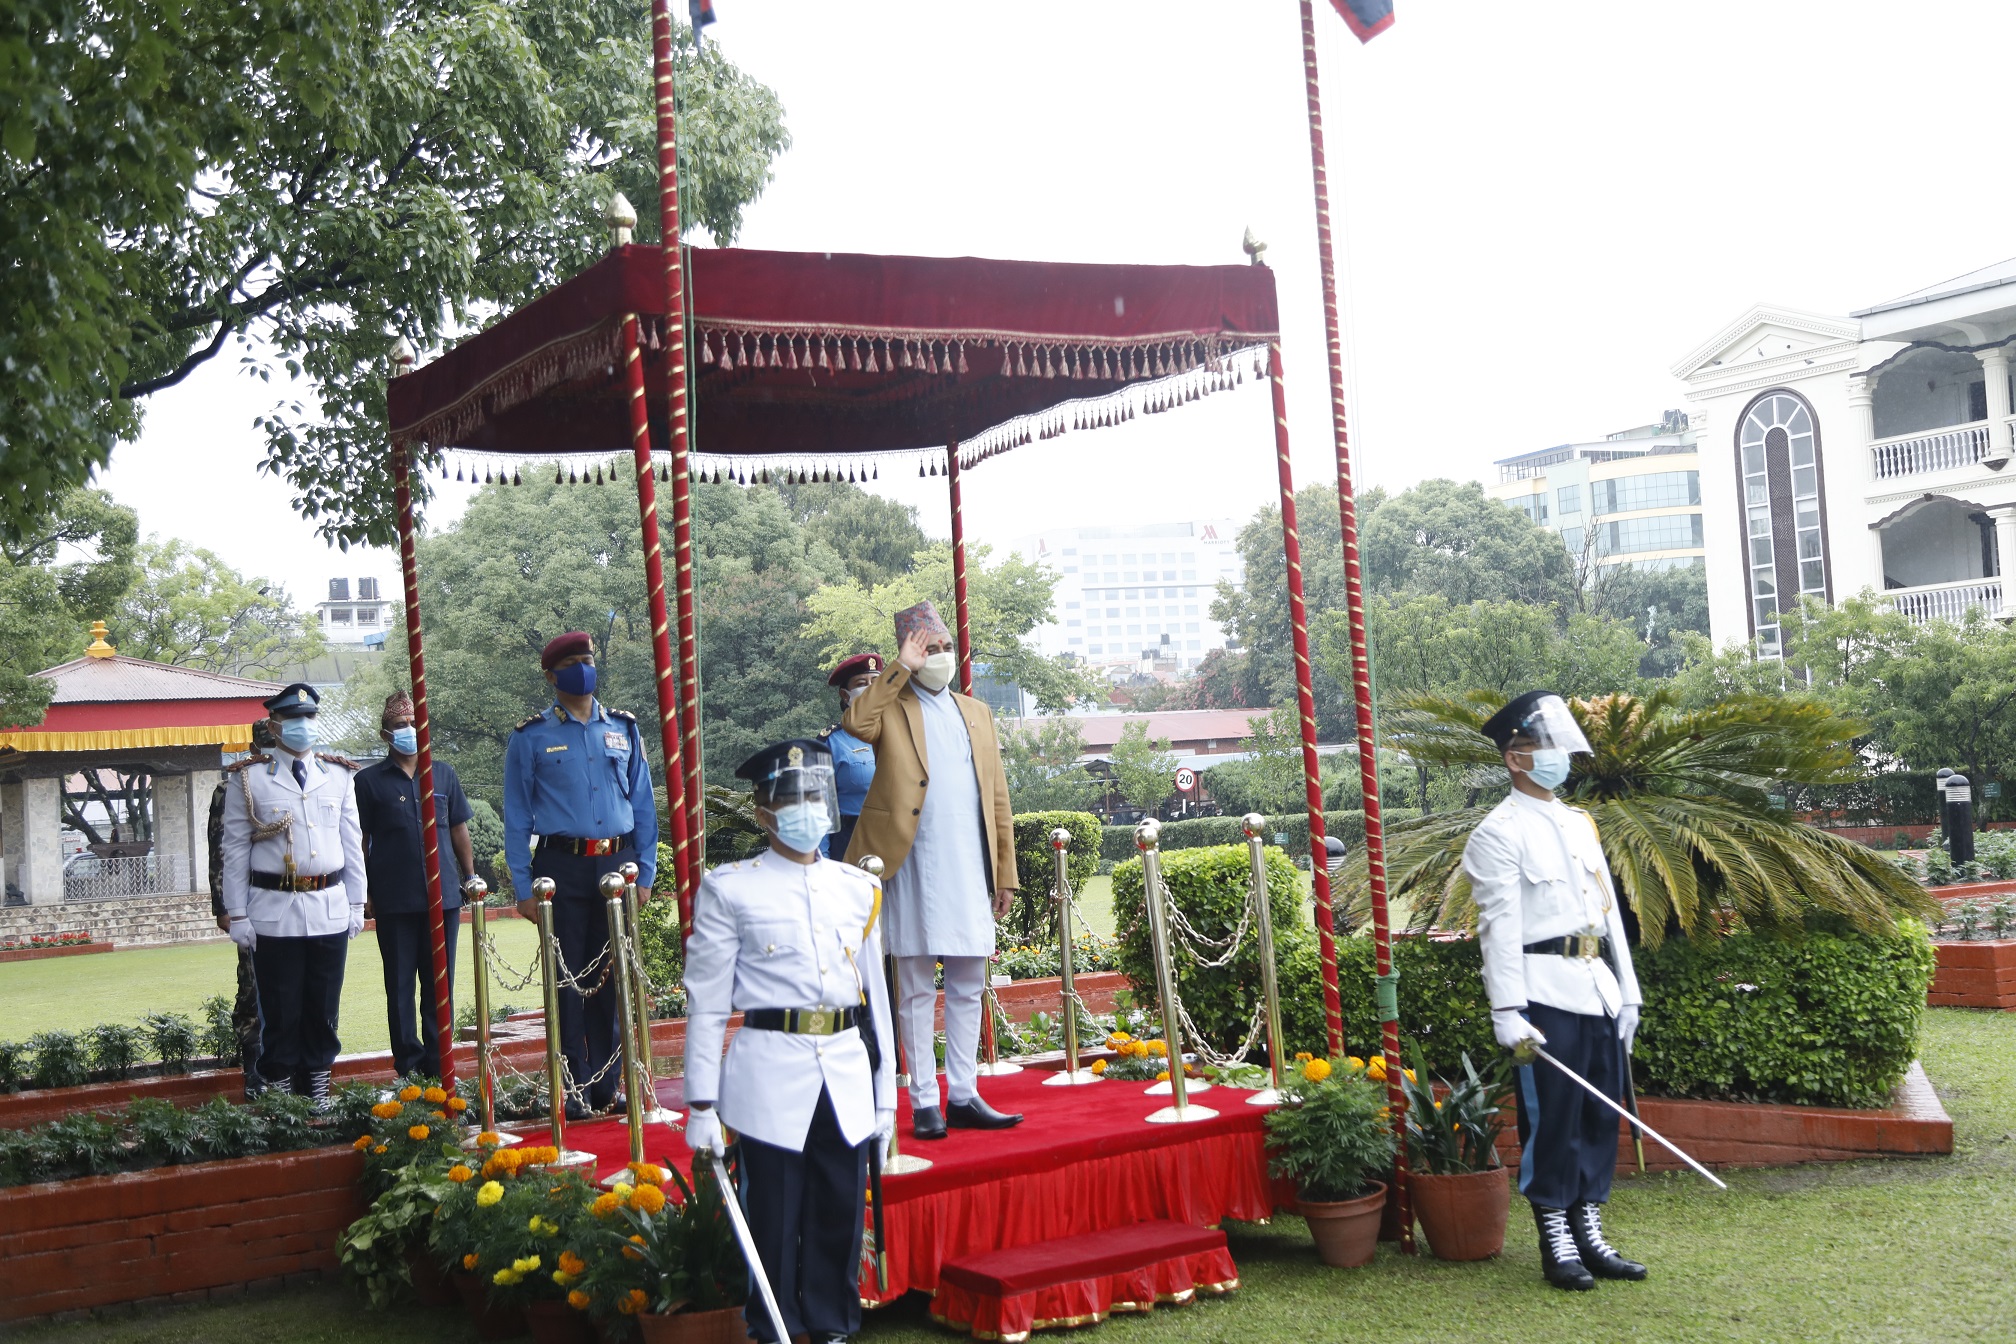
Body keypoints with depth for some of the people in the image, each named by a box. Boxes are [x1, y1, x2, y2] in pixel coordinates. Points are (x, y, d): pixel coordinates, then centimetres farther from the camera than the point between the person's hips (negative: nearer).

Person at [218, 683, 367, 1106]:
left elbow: (352, 844, 12)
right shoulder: (249, 778, 0)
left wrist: (356, 904, 9)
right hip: (273, 913, -3)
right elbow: (235, 850, 0)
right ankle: (278, 1090, 10)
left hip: (330, 910, 3)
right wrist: (237, 915, -4)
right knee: (280, 1010, 1)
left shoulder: (338, 775, 10)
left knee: (323, 1007, 8)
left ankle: (318, 1085, 19)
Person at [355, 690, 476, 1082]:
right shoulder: (369, 781, 2)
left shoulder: (443, 774, 10)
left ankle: (438, 1064, 15)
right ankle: (409, 1067, 10)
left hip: (443, 896, 2)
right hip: (394, 901, -2)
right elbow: (360, 842, 4)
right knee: (400, 985, 3)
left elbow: (459, 831, 17)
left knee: (440, 983, 7)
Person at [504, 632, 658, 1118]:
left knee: (611, 977, 6)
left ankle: (607, 1085, 15)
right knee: (567, 978, 0)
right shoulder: (531, 737, 3)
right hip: (562, 866, -3)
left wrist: (645, 872, 6)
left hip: (617, 864, 3)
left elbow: (643, 804, 12)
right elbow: (517, 817, 3)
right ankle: (573, 1088, 8)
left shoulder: (623, 729, 11)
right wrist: (523, 887, -4)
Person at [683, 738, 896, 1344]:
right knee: (775, 1221, 1)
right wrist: (701, 1104, -5)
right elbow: (705, 1004, -1)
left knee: (840, 1217, 9)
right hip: (771, 1082, -4)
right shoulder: (729, 891, 0)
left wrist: (885, 1096, 14)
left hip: (849, 1082, 4)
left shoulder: (858, 889, 12)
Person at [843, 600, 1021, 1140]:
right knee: (916, 991, 2)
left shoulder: (976, 713, 16)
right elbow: (854, 723, -23)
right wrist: (900, 669, -16)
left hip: (971, 872, 5)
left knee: (968, 990, 9)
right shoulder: (891, 708, 2)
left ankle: (963, 1096, 17)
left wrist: (1006, 873, 10)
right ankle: (924, 1102, 8)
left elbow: (997, 798, 14)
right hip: (915, 871, -5)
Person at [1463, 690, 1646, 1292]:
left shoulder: (1581, 824, 17)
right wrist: (1507, 1012, -17)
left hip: (1598, 989, 7)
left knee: (1601, 1118, 10)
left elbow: (1609, 910, 18)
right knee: (1551, 1122, -2)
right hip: (1547, 994, -7)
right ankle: (1556, 1247, 8)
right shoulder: (1498, 834, -6)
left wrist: (1626, 993, 15)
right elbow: (1499, 926, -12)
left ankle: (1590, 1238, 20)